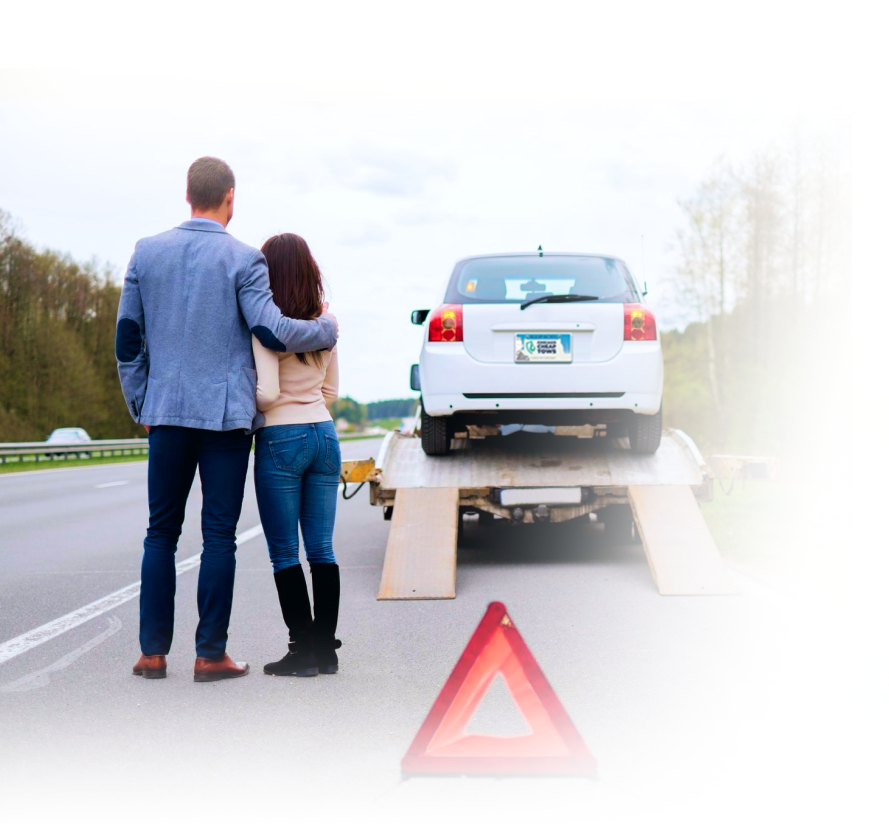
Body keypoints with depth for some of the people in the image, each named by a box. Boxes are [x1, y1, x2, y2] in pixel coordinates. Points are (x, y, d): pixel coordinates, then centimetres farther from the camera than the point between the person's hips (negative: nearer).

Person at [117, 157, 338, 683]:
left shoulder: (147, 252, 7)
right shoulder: (243, 260, -5)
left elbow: (127, 337, 9)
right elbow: (272, 331, -13)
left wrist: (140, 403, 18)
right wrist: (327, 328, 4)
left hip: (166, 412, 3)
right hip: (226, 414, -3)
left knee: (161, 532, 11)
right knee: (219, 535, 1)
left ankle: (153, 652, 11)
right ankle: (211, 654, 3)